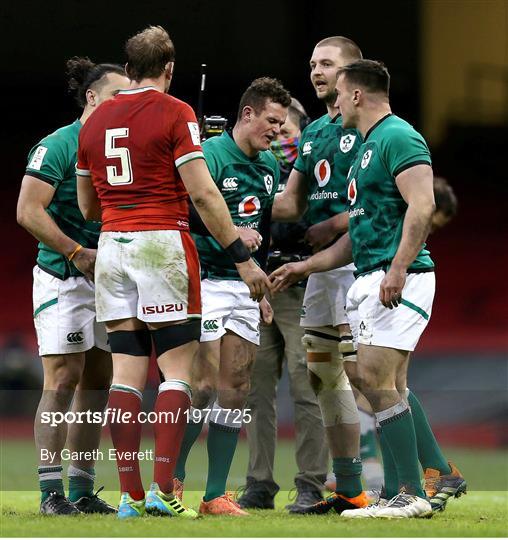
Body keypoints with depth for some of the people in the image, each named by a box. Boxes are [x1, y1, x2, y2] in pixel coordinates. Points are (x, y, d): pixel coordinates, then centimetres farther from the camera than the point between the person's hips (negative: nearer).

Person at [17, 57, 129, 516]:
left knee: (97, 382, 7)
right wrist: (76, 252, -18)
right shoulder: (58, 145, -9)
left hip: (108, 278, 7)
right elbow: (29, 211, -14)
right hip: (63, 277, -7)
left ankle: (83, 489, 12)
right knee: (63, 380, -9)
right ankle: (51, 490, -8)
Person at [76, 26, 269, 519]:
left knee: (126, 372, 4)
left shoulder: (95, 121, 12)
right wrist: (241, 256, -8)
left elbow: (87, 207, 18)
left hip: (111, 245, 5)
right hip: (162, 242, -5)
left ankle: (130, 494, 1)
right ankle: (162, 489, -10)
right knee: (177, 369, -1)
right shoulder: (174, 113, -5)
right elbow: (202, 193, -11)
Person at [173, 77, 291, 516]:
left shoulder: (270, 165, 13)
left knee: (236, 391, 3)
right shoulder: (210, 155, -11)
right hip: (204, 279, -7)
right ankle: (170, 481, 3)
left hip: (244, 287, 7)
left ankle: (216, 495, 6)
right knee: (204, 388, -11)